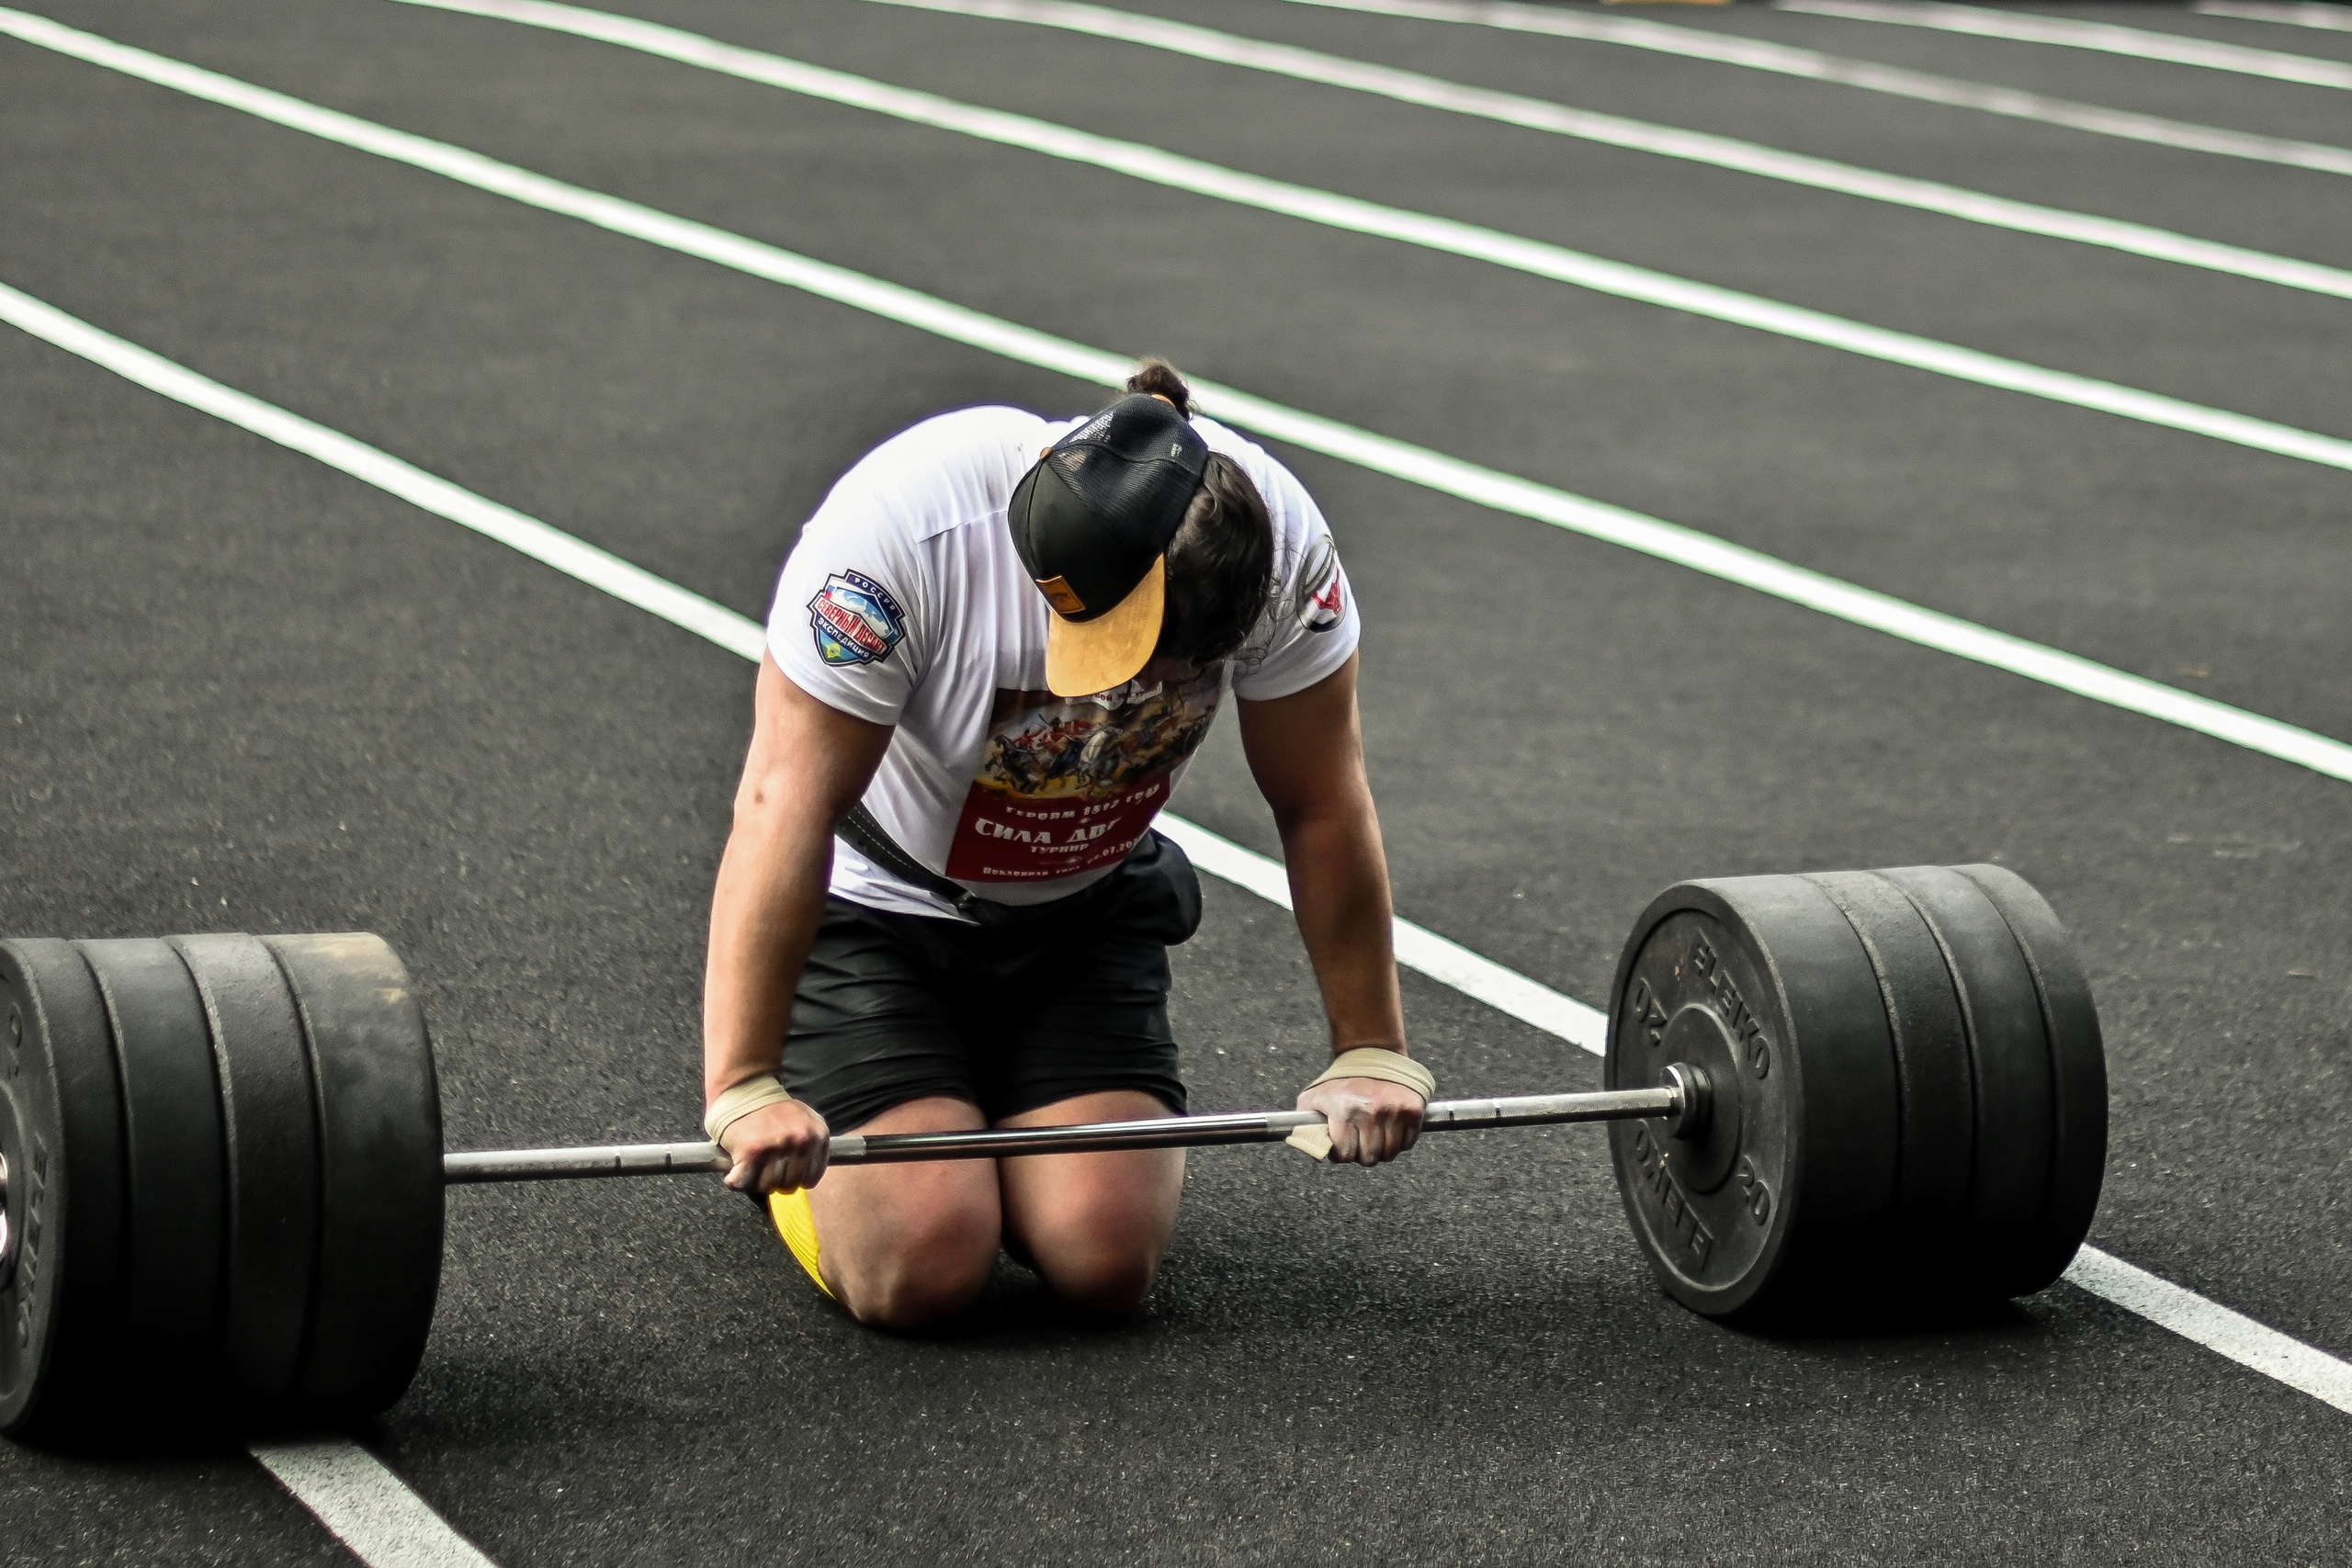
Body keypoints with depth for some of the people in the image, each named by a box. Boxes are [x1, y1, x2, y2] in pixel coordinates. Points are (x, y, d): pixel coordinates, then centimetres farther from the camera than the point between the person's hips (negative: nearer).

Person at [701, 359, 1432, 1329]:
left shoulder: (1280, 543, -23)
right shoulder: (905, 527, -34)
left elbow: (1323, 808, -11)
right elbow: (784, 808, -34)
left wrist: (1372, 1054, -9)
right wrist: (743, 1091, -38)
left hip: (1085, 905, 4)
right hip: (872, 909, -3)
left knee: (1108, 1257, -15)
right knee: (921, 1264, -19)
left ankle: (991, 1122, 19)